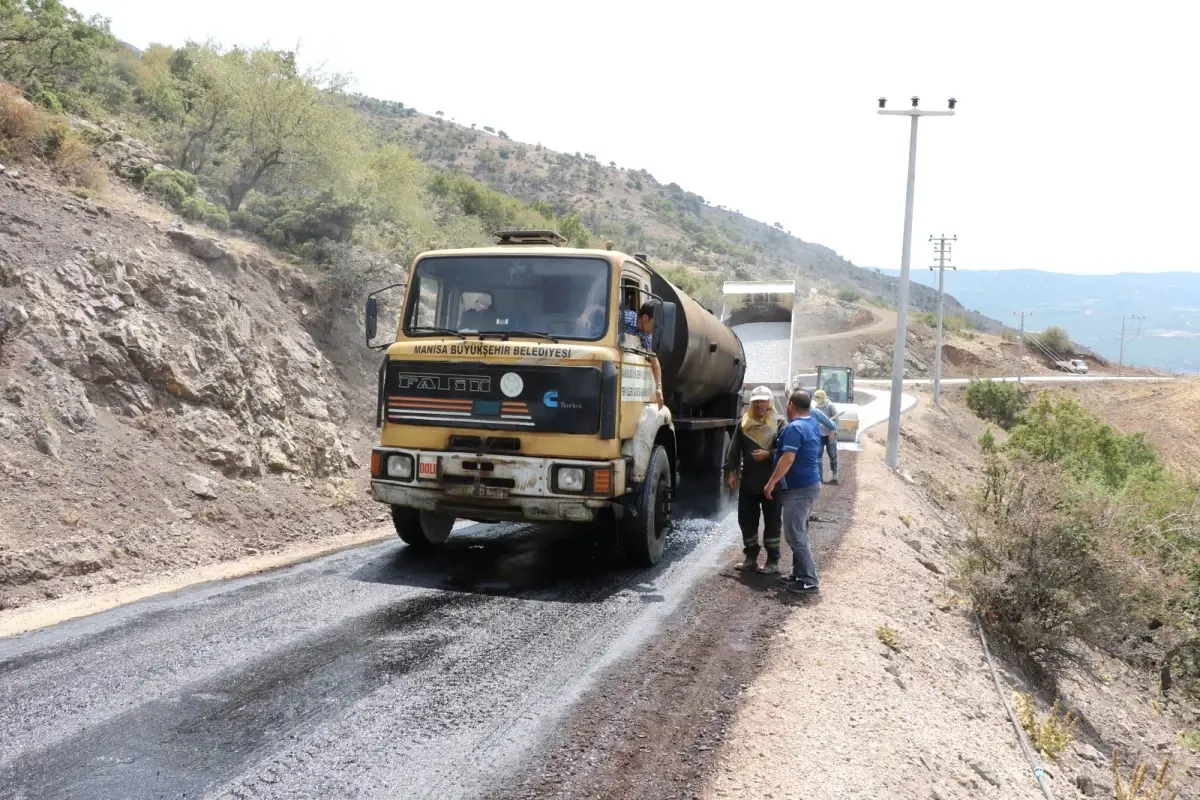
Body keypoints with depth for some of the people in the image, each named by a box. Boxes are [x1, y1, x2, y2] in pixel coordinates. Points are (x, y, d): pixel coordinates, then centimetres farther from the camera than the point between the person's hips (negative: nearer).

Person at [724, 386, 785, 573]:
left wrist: (768, 454, -22)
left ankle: (773, 561, 12)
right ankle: (751, 557, 21)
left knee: (772, 522, 4)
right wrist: (730, 471, 1)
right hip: (748, 482, 4)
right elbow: (734, 448, 7)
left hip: (771, 482, -4)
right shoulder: (744, 423, 8)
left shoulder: (778, 423, -3)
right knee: (746, 520, 8)